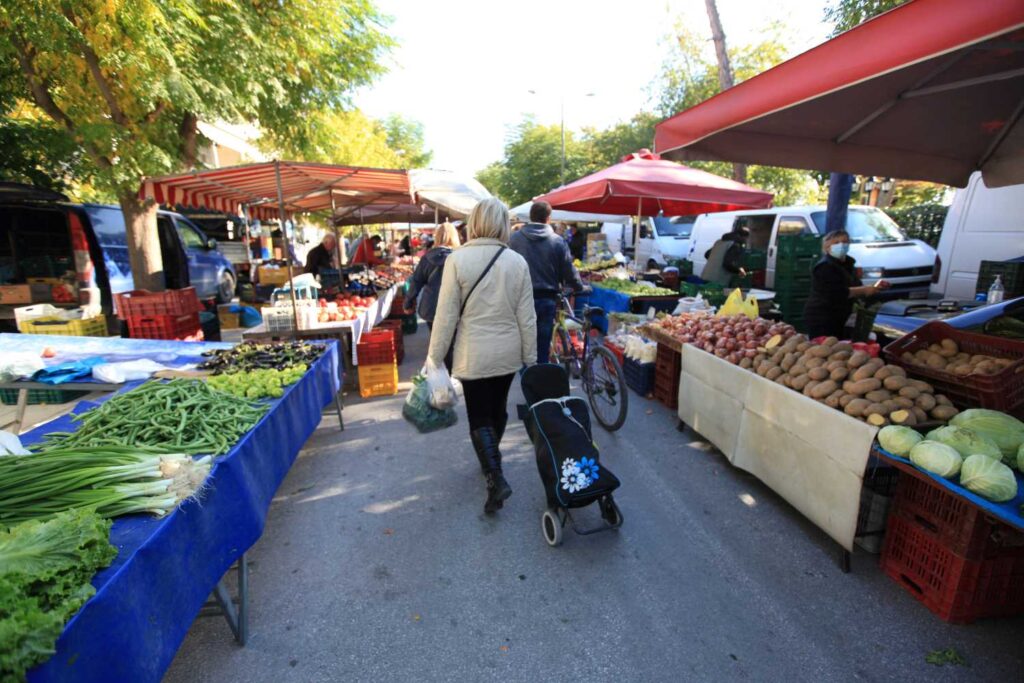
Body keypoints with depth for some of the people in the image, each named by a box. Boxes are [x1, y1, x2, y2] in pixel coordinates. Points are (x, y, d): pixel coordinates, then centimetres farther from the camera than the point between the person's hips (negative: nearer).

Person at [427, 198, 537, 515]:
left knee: (479, 417, 8)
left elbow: (446, 315, -11)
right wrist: (530, 357, 8)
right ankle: (492, 458, 41)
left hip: (474, 355, -3)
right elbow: (527, 317, -2)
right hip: (508, 353, 4)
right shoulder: (517, 261, -4)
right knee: (498, 409, 21)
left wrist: (435, 356, -1)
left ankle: (496, 479, -2)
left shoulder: (457, 259, -12)